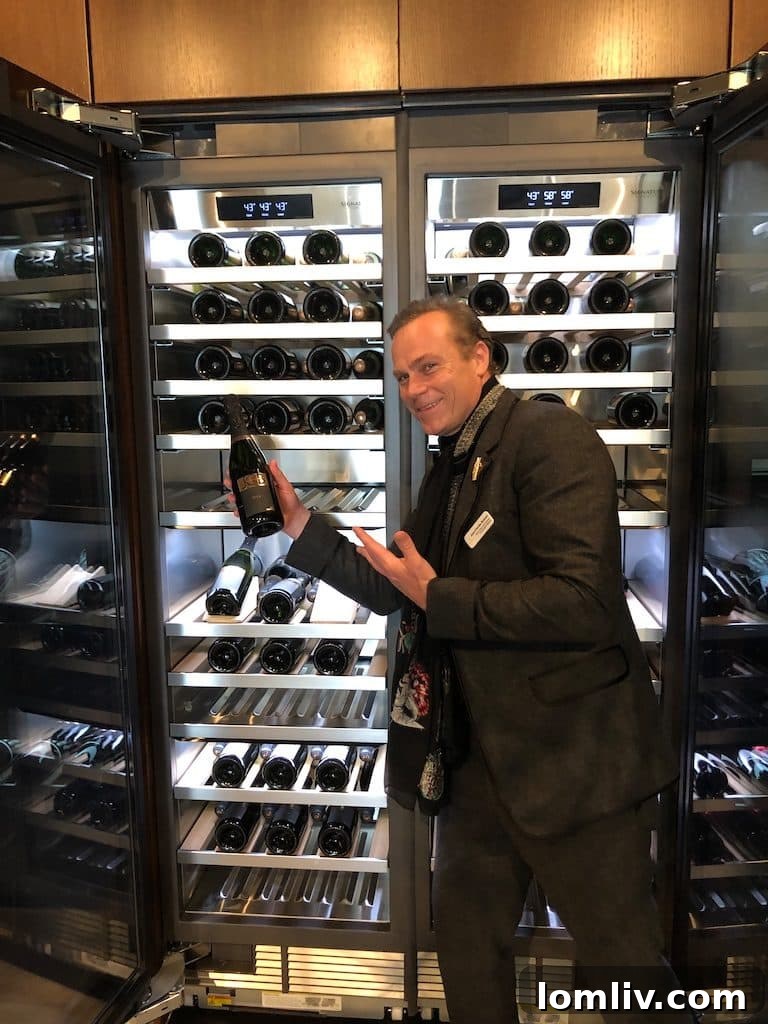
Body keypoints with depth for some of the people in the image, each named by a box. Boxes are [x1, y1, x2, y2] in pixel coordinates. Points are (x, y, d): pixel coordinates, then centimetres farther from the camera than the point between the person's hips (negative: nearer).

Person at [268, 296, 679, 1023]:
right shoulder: (451, 467, 10)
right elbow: (397, 589, 11)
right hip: (480, 749, 9)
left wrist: (439, 599, -20)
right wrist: (300, 526, 2)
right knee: (465, 934, 23)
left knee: (617, 952, 11)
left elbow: (583, 600, -27)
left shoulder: (551, 436, -17)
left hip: (569, 752, -8)